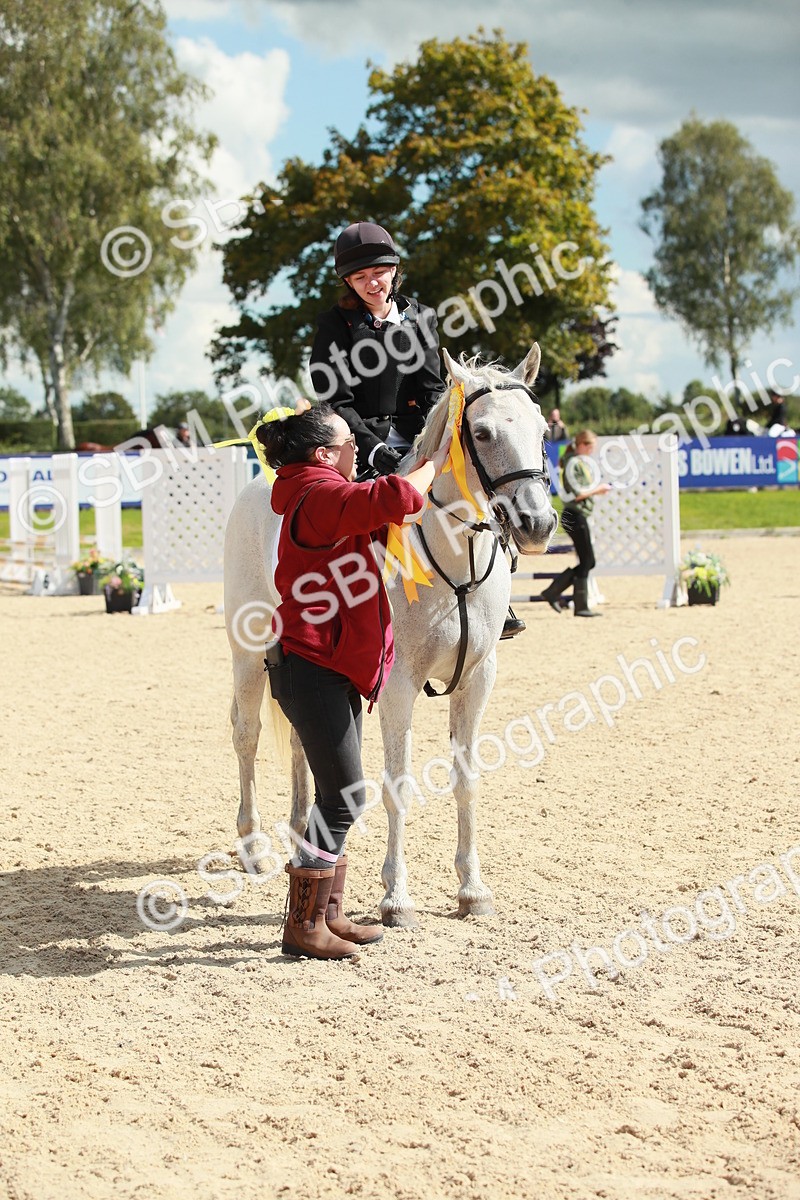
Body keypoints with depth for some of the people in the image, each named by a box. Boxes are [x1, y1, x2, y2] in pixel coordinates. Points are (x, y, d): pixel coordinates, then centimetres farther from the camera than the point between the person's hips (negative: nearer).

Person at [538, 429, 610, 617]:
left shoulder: (581, 462, 18)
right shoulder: (573, 463, -12)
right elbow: (575, 494, -18)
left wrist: (597, 490, 8)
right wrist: (598, 489, -9)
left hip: (577, 516, 10)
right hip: (575, 515, -10)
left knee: (588, 562, 11)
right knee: (586, 561, -5)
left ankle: (552, 592, 13)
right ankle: (581, 607, 0)